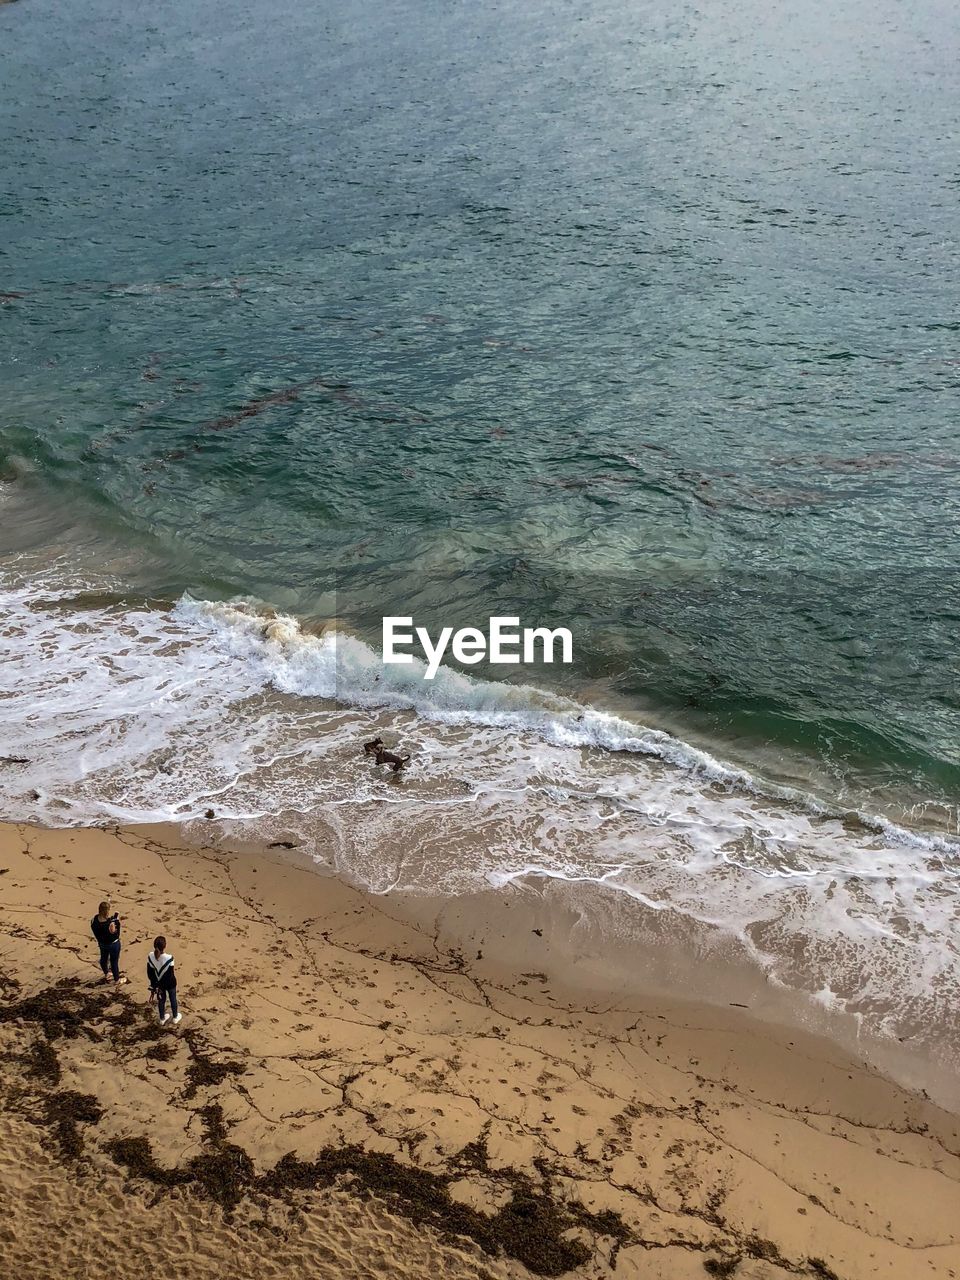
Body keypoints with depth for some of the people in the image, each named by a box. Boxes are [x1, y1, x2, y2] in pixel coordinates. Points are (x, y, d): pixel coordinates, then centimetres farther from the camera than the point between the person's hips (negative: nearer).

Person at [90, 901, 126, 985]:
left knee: (103, 958, 29)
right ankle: (117, 980, 35)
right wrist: (117, 922, -23)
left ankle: (106, 974, 55)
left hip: (102, 944, 6)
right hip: (113, 944, -6)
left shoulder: (95, 919, -21)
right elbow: (116, 935, -24)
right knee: (114, 961, 15)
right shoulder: (111, 923, -38)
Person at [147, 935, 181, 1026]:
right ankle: (175, 1017, 43)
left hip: (158, 983, 3)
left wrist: (154, 984, 6)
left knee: (161, 999, 26)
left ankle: (162, 1019, 44)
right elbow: (171, 974, -23)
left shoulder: (150, 956, -20)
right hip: (169, 983, -3)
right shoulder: (169, 958, -33)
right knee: (173, 999, 22)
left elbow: (149, 973, -8)